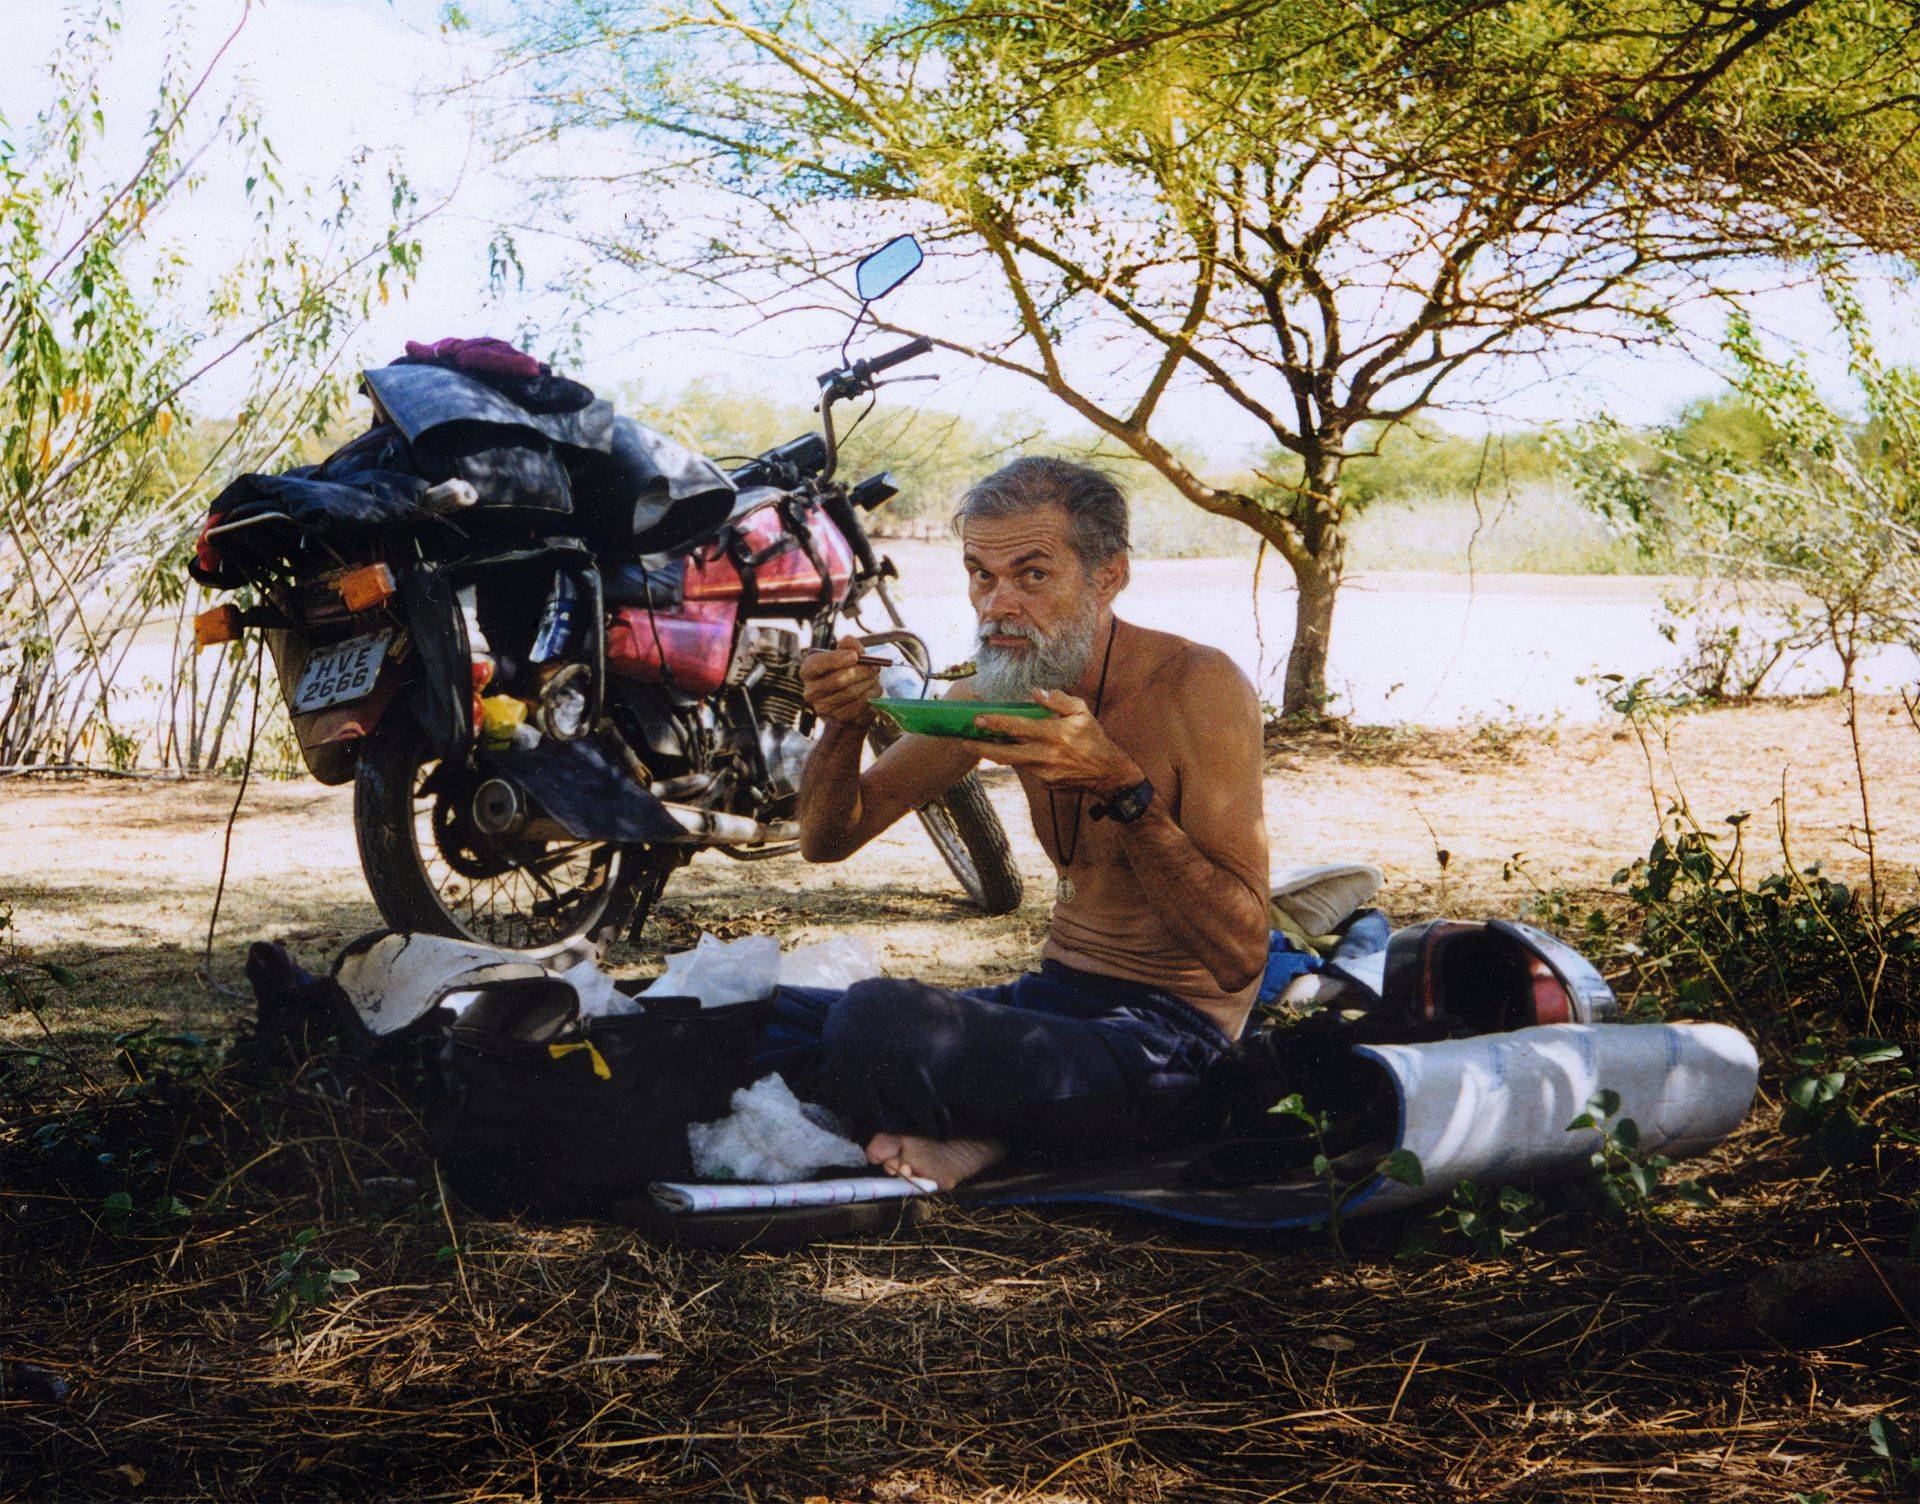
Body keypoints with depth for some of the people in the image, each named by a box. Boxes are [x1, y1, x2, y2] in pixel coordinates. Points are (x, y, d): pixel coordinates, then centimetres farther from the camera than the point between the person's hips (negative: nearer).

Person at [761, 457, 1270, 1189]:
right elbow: (828, 838, 12)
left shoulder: (1198, 688, -15)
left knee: (877, 1020, -32)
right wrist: (844, 726, -10)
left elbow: (1240, 959, -22)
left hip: (1170, 1031, -8)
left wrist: (1121, 787, -31)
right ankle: (967, 1129, -12)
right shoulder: (998, 690, 6)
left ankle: (975, 1133, -4)